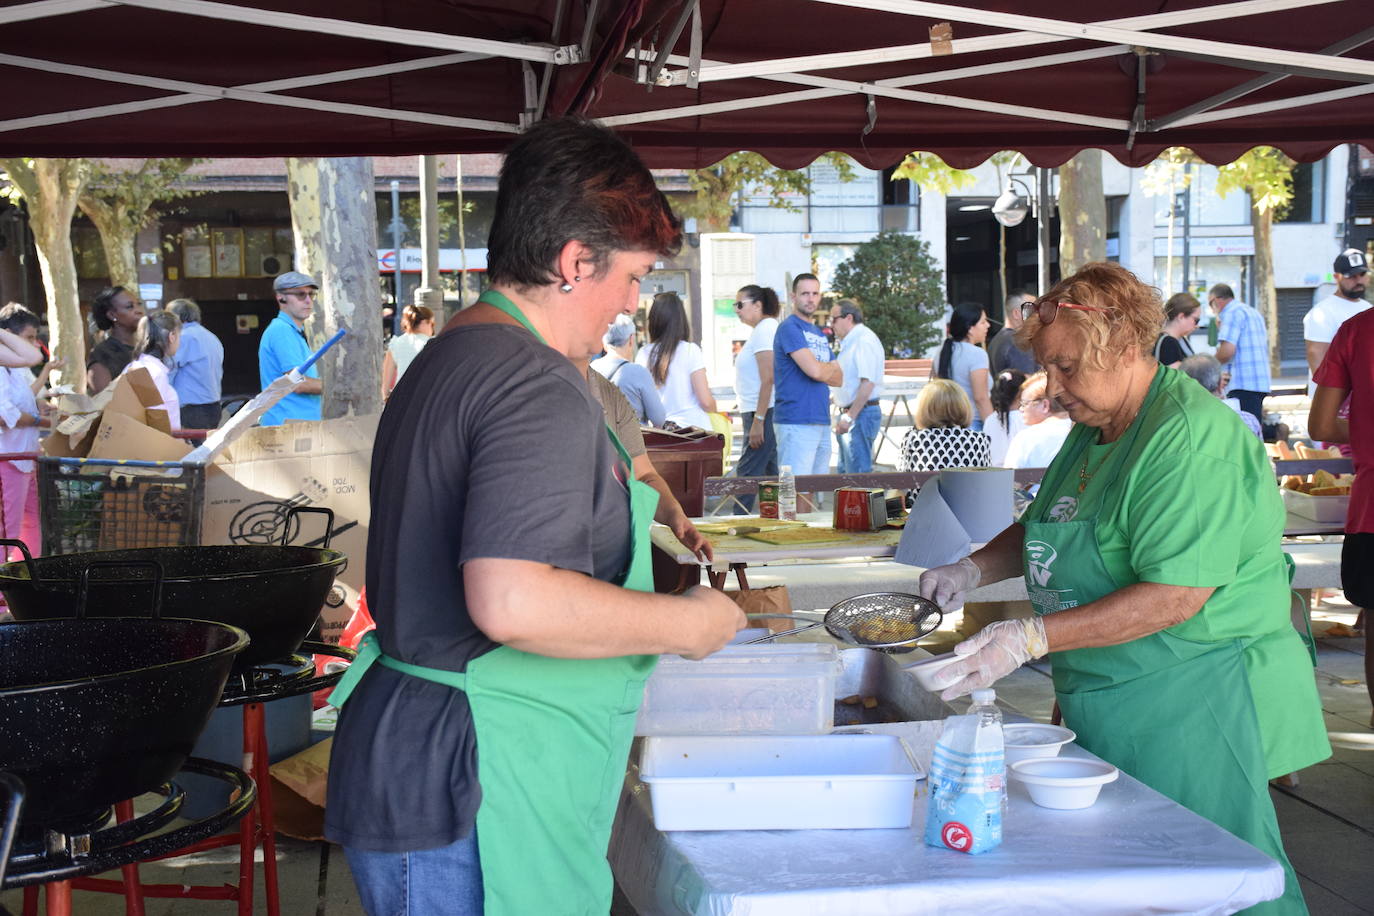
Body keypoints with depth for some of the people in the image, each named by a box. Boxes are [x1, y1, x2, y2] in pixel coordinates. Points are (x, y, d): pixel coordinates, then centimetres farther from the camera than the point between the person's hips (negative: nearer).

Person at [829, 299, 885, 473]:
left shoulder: (865, 340, -15)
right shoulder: (849, 342, 17)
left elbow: (867, 383, -23)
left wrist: (849, 418, -23)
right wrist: (844, 416, 18)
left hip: (861, 413, -11)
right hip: (849, 413, 11)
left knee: (857, 472, -10)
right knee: (845, 471, 14)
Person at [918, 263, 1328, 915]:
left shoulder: (1191, 436, -18)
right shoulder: (1094, 432, 12)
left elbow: (1176, 594, -26)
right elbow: (1042, 530, 25)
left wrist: (1033, 638, -27)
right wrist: (972, 570, 5)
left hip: (1195, 709, -9)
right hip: (1107, 703, 9)